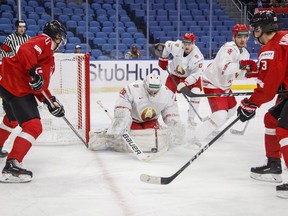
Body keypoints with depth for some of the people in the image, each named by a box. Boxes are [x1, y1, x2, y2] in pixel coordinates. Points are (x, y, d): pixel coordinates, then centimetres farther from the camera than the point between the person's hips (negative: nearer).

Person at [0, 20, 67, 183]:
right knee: (33, 126, -16)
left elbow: (41, 86, 20)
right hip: (17, 88, -11)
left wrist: (51, 102, 11)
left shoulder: (50, 60, 23)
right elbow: (25, 50, -26)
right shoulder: (45, 41, -7)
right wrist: (34, 71, -31)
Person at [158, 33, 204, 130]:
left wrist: (184, 83, -42)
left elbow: (196, 74, -31)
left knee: (196, 93, -22)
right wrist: (163, 59, 5)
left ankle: (191, 119, -9)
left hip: (190, 76, -2)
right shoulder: (176, 46, -25)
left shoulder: (198, 57, -31)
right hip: (174, 75, 2)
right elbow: (167, 44, -3)